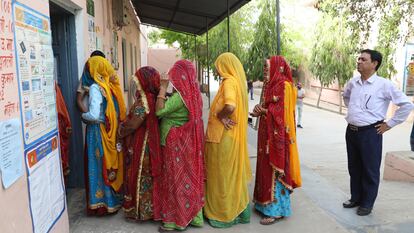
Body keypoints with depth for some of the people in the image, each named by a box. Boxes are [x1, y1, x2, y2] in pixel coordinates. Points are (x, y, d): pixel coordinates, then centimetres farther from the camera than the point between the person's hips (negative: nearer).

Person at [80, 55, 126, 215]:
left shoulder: (95, 88, -15)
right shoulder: (109, 85, 4)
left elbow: (94, 115, -21)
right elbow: (118, 110, 7)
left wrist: (83, 115, -4)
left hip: (99, 132, -6)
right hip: (111, 131, 6)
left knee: (101, 166, 4)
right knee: (111, 165, 15)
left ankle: (104, 202, 15)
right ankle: (115, 197, 27)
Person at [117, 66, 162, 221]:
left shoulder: (143, 101, -22)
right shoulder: (152, 98, 5)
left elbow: (132, 125, -21)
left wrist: (120, 131, -3)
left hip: (141, 146, -9)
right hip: (148, 142, 9)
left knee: (140, 175, 4)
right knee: (147, 175, 17)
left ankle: (141, 210, 18)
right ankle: (149, 208, 29)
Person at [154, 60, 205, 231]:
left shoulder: (180, 95, -20)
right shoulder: (192, 93, 6)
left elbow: (160, 110, -23)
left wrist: (163, 88, -16)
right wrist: (165, 89, 4)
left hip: (178, 144, -9)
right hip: (186, 141, 9)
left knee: (177, 179, 2)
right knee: (189, 177, 15)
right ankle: (193, 215, 26)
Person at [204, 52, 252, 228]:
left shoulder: (229, 81, -16)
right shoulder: (238, 80, 10)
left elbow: (230, 107, -32)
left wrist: (219, 115, -15)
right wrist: (222, 115, 0)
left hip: (223, 136, -9)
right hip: (232, 134, 9)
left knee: (223, 174, 4)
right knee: (232, 172, 17)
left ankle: (224, 214, 17)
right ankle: (237, 208, 28)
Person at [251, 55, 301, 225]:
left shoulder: (284, 85, -15)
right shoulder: (273, 84, 14)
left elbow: (281, 111, -19)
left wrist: (262, 111, -8)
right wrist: (261, 110, -5)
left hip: (277, 134, -9)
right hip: (268, 133, 9)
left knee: (275, 170, -2)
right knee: (268, 169, 15)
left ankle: (276, 210, 9)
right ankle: (266, 203, 27)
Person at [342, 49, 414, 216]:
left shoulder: (384, 84, -12)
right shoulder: (353, 82, 5)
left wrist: (389, 124, -7)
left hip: (370, 133, -5)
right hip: (351, 131, 6)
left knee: (370, 170, 6)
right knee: (354, 168, 16)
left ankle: (367, 203, 22)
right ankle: (355, 198, 32)